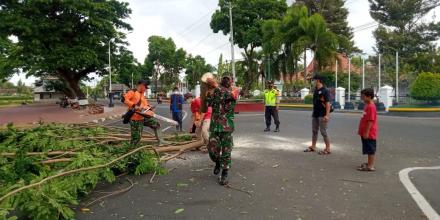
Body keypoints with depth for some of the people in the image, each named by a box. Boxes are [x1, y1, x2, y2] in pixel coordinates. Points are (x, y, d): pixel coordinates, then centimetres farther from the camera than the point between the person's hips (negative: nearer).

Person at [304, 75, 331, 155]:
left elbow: (328, 103, -17)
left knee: (323, 131, -4)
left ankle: (328, 149, 5)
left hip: (322, 115, -8)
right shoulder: (315, 90, 11)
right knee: (314, 131, 14)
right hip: (315, 114, 8)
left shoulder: (325, 91, -13)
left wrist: (327, 115, -23)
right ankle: (313, 147, 25)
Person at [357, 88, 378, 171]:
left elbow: (370, 121, -23)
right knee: (369, 149, 18)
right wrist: (363, 131, 22)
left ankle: (371, 166, 5)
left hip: (369, 133, -10)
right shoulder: (367, 105, 13)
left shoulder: (371, 106, -19)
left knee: (370, 149, -2)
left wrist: (366, 132, -23)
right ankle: (369, 163, 30)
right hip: (366, 133, 10)